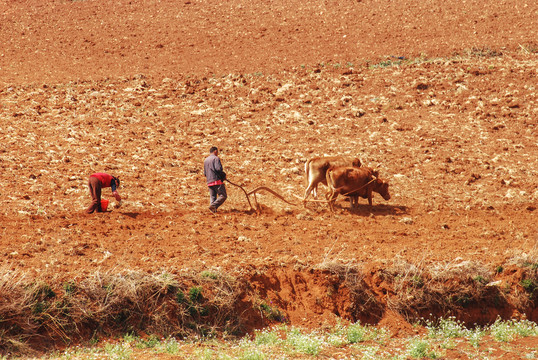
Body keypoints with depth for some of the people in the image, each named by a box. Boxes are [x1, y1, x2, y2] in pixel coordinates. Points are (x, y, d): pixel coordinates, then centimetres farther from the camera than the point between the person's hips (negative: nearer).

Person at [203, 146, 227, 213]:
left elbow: (205, 173, 22)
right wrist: (224, 175, -2)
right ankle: (213, 205, -23)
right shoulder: (216, 158, -4)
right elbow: (218, 169, -17)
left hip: (209, 182, 7)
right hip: (217, 180, -7)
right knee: (223, 196, -6)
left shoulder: (205, 160, 20)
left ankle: (212, 207, -5)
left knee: (212, 197, 9)